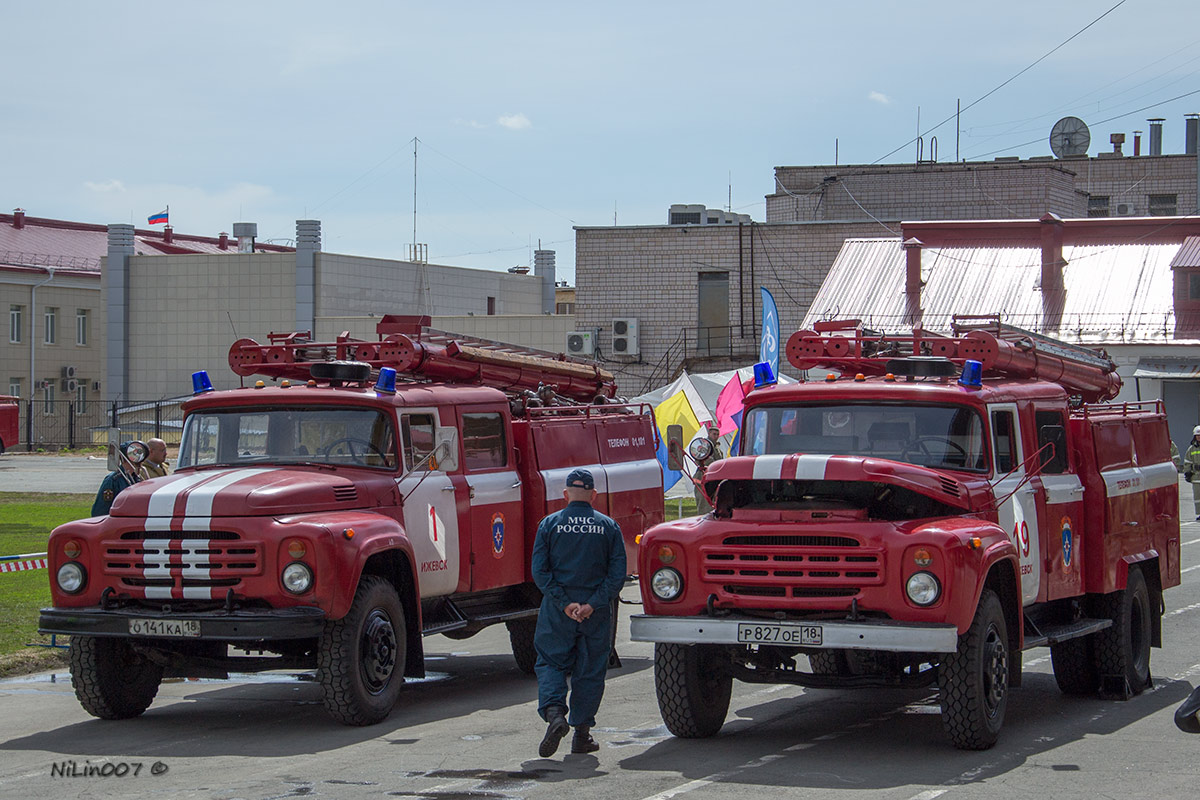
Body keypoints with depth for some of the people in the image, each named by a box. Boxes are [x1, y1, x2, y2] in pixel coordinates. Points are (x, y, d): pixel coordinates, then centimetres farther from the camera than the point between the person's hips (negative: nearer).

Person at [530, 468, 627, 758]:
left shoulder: (549, 524, 0)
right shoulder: (609, 527, 2)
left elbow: (540, 571, -7)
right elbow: (617, 573, -5)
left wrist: (564, 603, -9)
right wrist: (593, 604, -9)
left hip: (557, 613, -1)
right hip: (596, 614, 1)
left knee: (550, 663, 8)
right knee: (590, 670, 10)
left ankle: (554, 712, -17)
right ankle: (582, 733, 12)